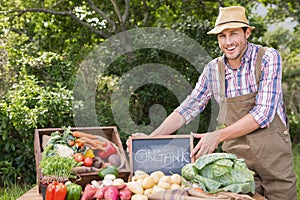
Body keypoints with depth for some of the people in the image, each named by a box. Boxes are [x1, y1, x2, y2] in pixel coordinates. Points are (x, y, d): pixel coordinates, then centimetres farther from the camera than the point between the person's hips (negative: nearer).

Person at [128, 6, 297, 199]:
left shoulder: (268, 58, -10)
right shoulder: (213, 69, 1)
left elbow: (264, 113, -18)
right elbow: (188, 109, 4)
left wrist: (218, 136, -25)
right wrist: (150, 138, -6)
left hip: (273, 154, -2)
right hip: (236, 155, 2)